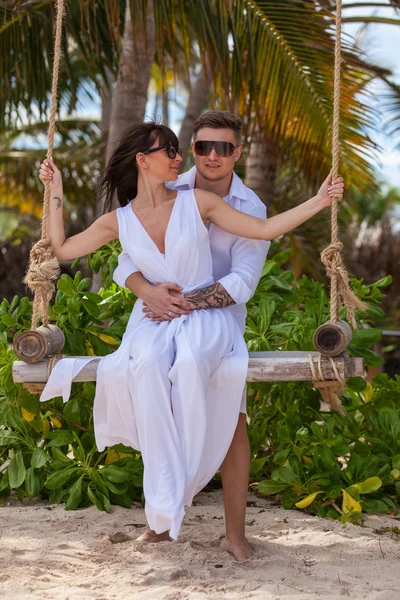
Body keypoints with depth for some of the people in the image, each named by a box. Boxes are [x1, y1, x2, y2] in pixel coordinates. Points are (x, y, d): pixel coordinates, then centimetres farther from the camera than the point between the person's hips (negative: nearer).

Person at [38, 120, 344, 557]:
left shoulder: (197, 203, 4)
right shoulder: (119, 222, 8)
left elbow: (265, 229, 5)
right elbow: (61, 250, 15)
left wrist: (319, 201, -2)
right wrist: (55, 193, 13)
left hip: (205, 314, -1)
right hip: (152, 318, 1)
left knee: (189, 363, -37)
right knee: (148, 363, -36)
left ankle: (168, 501, -29)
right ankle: (164, 503, -34)